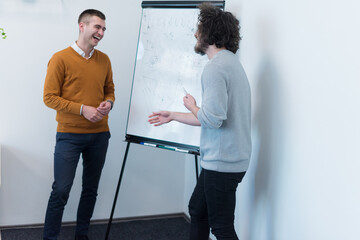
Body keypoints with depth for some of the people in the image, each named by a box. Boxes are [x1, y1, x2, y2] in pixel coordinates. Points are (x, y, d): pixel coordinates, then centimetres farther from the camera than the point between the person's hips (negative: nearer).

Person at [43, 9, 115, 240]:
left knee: (91, 189, 13)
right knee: (61, 190, -3)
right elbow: (49, 97, -9)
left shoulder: (104, 60, 8)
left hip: (99, 135, 5)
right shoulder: (61, 58, -7)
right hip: (70, 135, -5)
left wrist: (108, 104, -5)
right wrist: (83, 109, -16)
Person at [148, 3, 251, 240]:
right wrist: (173, 116, 25)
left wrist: (192, 106, -5)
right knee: (197, 210, 22)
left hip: (222, 163, -10)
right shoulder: (231, 62, 15)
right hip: (230, 159, 10)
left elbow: (212, 118, -26)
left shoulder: (216, 67, -18)